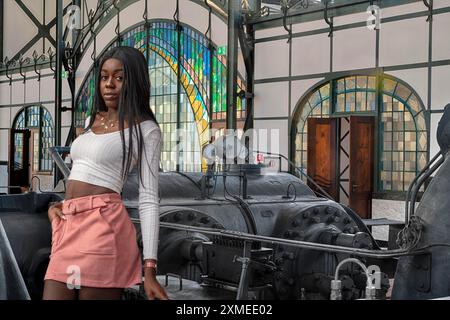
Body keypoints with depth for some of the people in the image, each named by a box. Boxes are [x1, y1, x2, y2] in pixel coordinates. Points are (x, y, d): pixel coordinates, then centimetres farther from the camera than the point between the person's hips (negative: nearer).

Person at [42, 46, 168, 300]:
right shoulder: (92, 120, 20)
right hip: (67, 227, 7)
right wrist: (61, 204, 10)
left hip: (103, 225, -7)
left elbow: (149, 199, -7)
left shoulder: (145, 130, -1)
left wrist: (150, 267, -13)